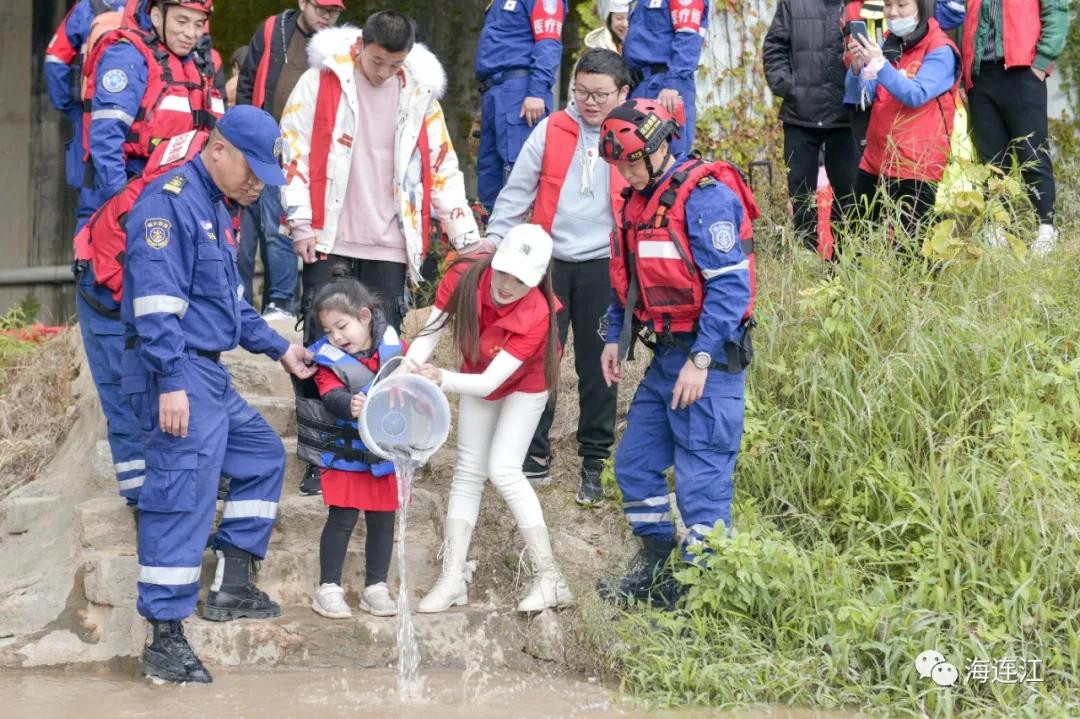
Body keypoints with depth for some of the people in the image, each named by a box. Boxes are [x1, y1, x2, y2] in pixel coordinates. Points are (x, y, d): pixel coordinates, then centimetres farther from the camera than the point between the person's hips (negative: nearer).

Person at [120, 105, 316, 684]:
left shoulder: (216, 209, 18)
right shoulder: (170, 201, -14)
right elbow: (158, 301, -23)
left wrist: (279, 348, 26)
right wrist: (171, 383, -27)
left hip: (208, 375, 11)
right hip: (176, 377, -11)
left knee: (263, 456, 21)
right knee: (184, 497, -13)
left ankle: (232, 587, 25)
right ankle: (164, 641, -11)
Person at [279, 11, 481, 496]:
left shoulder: (419, 95, 6)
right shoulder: (323, 80, -2)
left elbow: (442, 166, 10)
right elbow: (294, 150, -2)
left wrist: (467, 237, 7)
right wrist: (302, 223, -8)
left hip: (389, 247, 2)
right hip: (329, 242, -2)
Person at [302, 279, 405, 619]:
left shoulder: (393, 347, -2)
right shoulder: (329, 359, -10)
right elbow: (332, 397, -24)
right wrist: (349, 406, -44)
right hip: (348, 454, -3)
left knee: (382, 520, 10)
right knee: (342, 519, -2)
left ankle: (376, 588, 21)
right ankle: (328, 588, 8)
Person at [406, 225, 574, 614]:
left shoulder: (537, 315, -39)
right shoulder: (463, 278, -30)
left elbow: (489, 382, -41)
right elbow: (429, 334, -23)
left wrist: (442, 379, -56)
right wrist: (408, 369, -42)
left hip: (524, 386, -5)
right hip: (477, 380, 5)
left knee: (503, 469, -16)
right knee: (469, 472, 5)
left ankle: (550, 578, -10)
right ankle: (454, 578, 9)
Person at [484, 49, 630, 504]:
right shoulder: (552, 130, 3)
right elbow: (518, 191, 5)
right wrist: (495, 239, -3)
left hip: (603, 265, -1)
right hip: (549, 261, 1)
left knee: (597, 365, 5)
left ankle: (594, 462, 16)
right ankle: (534, 456, 12)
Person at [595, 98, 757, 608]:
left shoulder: (704, 195, -16)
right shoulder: (641, 199, 12)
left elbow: (730, 284, -20)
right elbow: (627, 278, 24)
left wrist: (701, 360, -21)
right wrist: (615, 338, 16)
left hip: (708, 357, -10)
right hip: (666, 354, 10)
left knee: (702, 479, -6)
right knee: (635, 463, 15)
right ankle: (658, 570, 29)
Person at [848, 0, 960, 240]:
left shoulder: (941, 51, -6)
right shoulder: (889, 46, 16)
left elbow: (916, 95, -18)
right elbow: (863, 94, 9)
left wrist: (880, 65, -27)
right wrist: (857, 66, -11)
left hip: (914, 168, -7)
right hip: (875, 162, 7)